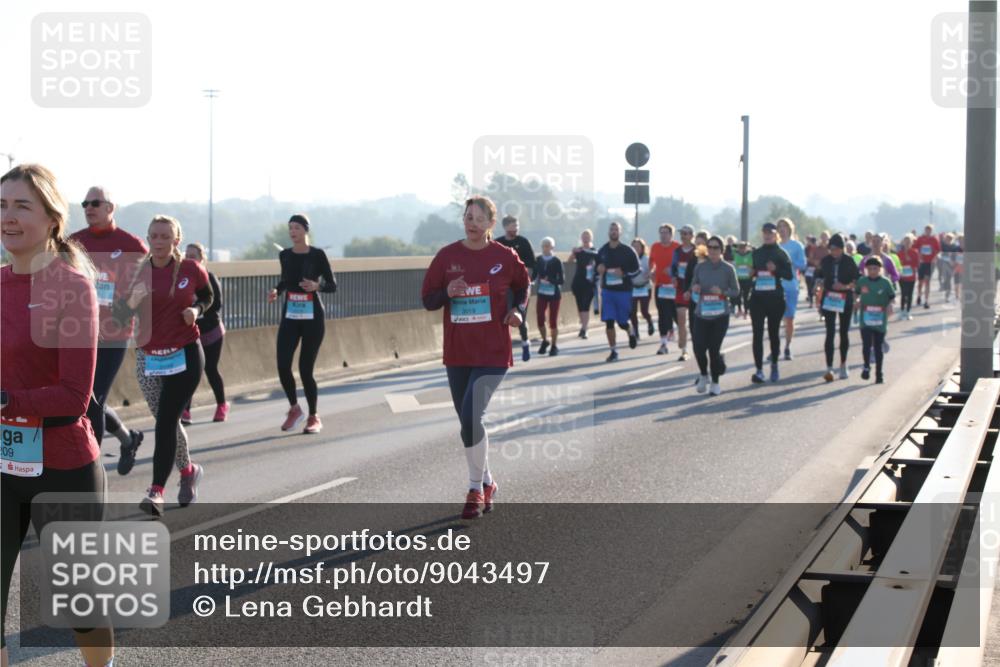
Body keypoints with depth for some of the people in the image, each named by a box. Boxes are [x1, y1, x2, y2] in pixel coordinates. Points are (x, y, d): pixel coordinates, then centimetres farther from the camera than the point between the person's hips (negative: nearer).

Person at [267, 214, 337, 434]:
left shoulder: (317, 255, -7)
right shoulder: (285, 255, 6)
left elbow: (332, 285, -4)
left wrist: (317, 286, -23)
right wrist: (277, 290, 2)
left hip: (312, 317, -4)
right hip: (290, 316, 4)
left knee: (305, 369, -4)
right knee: (283, 366, -9)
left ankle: (314, 418, 13)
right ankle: (294, 409, 15)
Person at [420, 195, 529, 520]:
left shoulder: (504, 257, -3)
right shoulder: (447, 256, 1)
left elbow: (522, 286, 17)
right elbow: (428, 299, 4)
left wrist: (519, 311, -1)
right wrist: (447, 293, -16)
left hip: (492, 353, -4)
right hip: (457, 353, 4)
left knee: (471, 416, -18)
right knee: (468, 421, 12)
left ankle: (476, 490, -2)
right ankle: (487, 482, 32)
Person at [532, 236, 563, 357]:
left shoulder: (556, 261, -7)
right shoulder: (538, 260, 1)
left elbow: (561, 280, -8)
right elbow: (534, 275, 5)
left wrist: (550, 280, -23)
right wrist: (530, 280, -15)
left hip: (554, 294, -2)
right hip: (541, 293, 2)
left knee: (553, 321, 1)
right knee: (540, 319, -3)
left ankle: (554, 346, 16)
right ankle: (544, 341, 23)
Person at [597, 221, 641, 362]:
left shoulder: (628, 251, -5)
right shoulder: (602, 251, 6)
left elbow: (636, 270, -2)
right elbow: (597, 268, 18)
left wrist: (624, 273, -18)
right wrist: (599, 270, -5)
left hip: (623, 291, -3)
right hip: (607, 290, 3)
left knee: (622, 322, 3)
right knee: (609, 322, -3)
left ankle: (631, 333, 38)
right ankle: (613, 351, 6)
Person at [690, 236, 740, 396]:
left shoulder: (728, 269, -4)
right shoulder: (700, 267, 3)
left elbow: (736, 290, 0)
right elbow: (693, 285, 12)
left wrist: (722, 292, -18)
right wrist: (695, 289, -11)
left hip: (720, 315, -2)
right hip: (701, 313, 2)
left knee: (714, 348, -3)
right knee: (698, 346, -6)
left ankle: (715, 382, 15)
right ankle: (703, 375, 23)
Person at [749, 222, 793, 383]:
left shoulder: (781, 254, 1)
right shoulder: (756, 253, 10)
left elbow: (789, 275, -4)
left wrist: (776, 269, -19)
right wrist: (751, 273, -3)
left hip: (775, 298, -2)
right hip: (757, 297, 2)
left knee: (774, 332, 9)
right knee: (757, 333, -6)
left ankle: (774, 364, 29)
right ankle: (759, 370, -8)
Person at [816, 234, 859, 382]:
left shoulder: (849, 261, -5)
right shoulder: (826, 261, 0)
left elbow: (856, 279, -1)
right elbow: (820, 277, 10)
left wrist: (847, 286, -19)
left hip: (845, 300, 0)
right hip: (829, 299, 0)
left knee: (844, 332, 11)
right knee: (830, 332, -9)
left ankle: (843, 365, 26)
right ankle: (829, 368, -14)